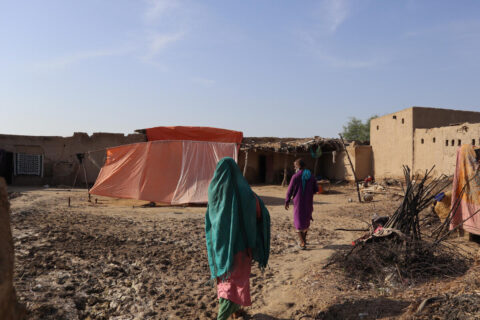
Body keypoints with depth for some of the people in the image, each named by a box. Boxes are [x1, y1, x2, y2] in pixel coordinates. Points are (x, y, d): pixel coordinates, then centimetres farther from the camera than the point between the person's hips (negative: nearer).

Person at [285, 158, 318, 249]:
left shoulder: (295, 177, -13)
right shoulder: (311, 176, 2)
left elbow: (290, 190, -9)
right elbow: (316, 189, 5)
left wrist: (287, 201, 3)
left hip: (298, 202, -5)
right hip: (309, 202, 5)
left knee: (299, 222, 4)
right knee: (306, 220, 23)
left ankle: (303, 243, -4)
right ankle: (304, 239, 37)